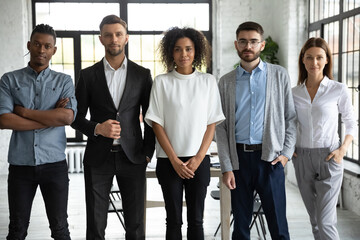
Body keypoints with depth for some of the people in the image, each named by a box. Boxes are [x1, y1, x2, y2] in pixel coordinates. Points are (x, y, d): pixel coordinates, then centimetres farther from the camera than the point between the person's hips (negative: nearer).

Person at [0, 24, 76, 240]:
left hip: (54, 164, 0)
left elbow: (68, 116, -13)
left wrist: (24, 112, -10)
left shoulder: (64, 81, 4)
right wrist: (51, 117, -11)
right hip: (20, 164, 0)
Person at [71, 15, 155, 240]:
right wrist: (97, 128, -11)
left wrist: (148, 152, 0)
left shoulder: (142, 74, 5)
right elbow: (77, 117, 7)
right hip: (98, 157, 0)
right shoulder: (88, 75, 5)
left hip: (132, 156, 0)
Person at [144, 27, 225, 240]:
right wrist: (175, 160, -7)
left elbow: (212, 123, 4)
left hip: (199, 160, 1)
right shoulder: (162, 82, 1)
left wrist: (198, 158, -6)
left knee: (196, 219, 7)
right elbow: (157, 124, -1)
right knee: (174, 220, 5)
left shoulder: (208, 81, 5)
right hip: (169, 161, -1)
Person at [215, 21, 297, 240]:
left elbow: (291, 116, 7)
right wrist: (226, 167, -3)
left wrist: (287, 153, -3)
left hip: (270, 157, -1)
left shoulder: (279, 75, 5)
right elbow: (221, 127, 4)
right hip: (238, 157, 1)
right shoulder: (226, 82, 7)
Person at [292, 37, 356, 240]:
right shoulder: (295, 93, 4)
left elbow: (351, 124, 5)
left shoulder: (339, 90, -5)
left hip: (328, 158, -4)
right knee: (315, 220, 14)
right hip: (302, 159, 4)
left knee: (325, 222, -10)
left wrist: (343, 149, -9)